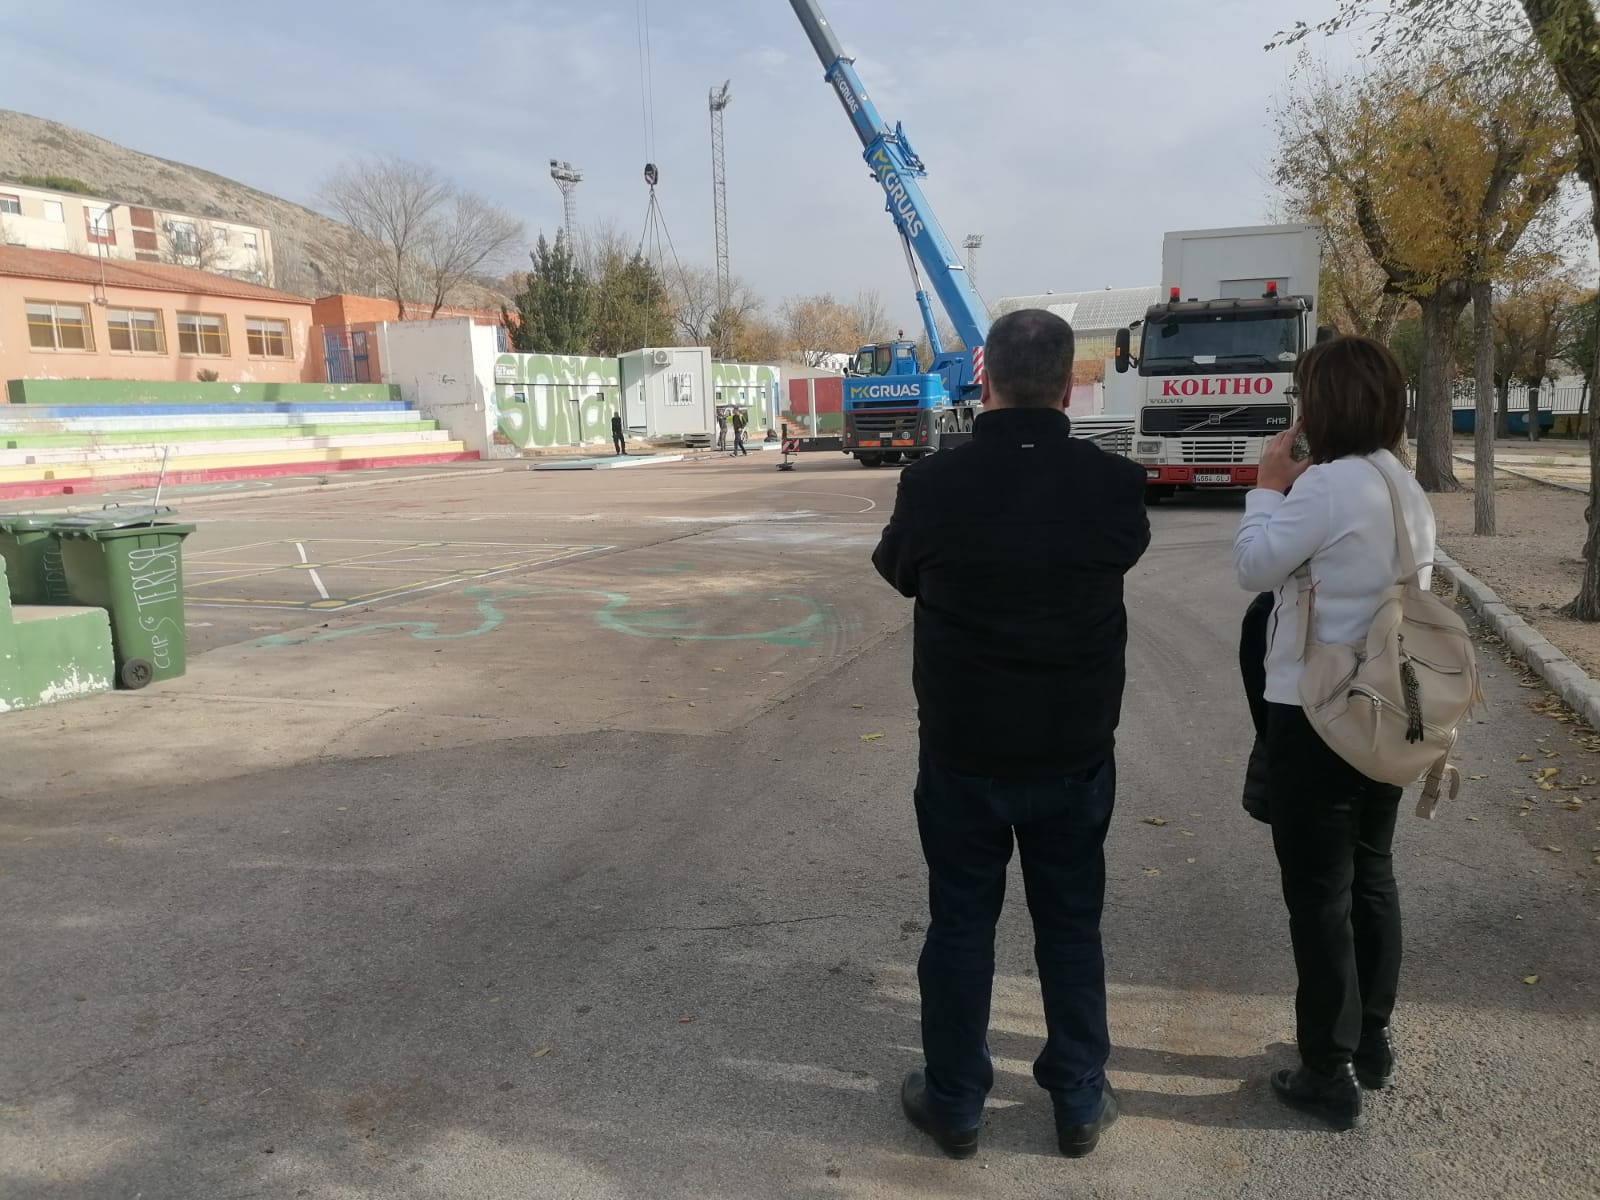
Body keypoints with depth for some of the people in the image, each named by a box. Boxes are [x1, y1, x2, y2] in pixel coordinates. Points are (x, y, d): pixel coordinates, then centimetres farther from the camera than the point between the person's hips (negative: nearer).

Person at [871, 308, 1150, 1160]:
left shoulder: (933, 483, -16)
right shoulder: (1114, 484, -12)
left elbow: (897, 571, 5)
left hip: (962, 748, -1)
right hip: (1075, 749, 2)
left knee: (960, 927, 13)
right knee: (1071, 928, 17)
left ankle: (954, 1105, 27)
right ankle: (1079, 1103, 30)